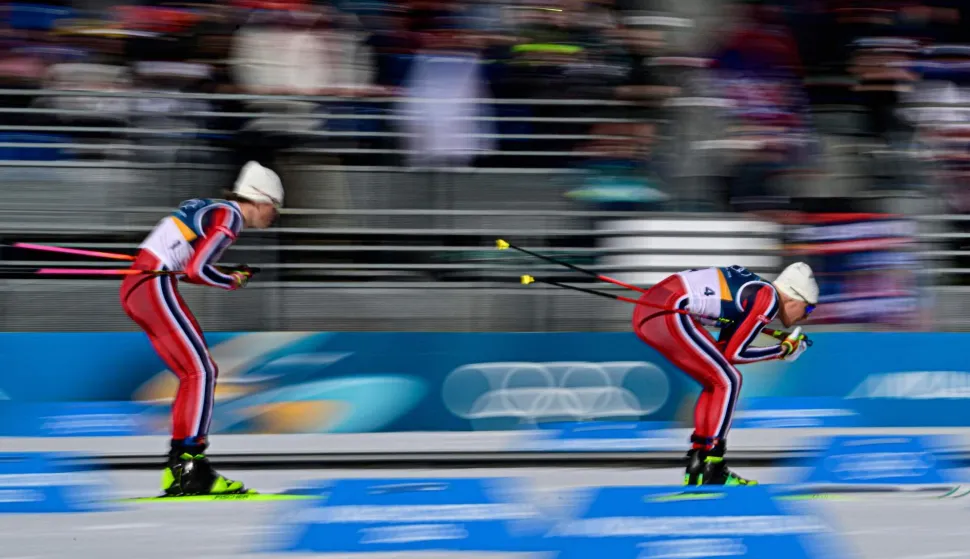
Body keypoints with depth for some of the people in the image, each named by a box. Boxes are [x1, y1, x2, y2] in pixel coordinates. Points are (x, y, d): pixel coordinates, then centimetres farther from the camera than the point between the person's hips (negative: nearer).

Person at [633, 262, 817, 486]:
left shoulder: (754, 289, 23)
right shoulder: (769, 300, -4)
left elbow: (722, 349, 22)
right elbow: (733, 353, -4)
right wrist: (783, 351, 8)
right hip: (669, 313, -10)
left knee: (716, 382, 17)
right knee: (728, 381, -3)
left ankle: (696, 468, 15)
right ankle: (712, 472, -5)